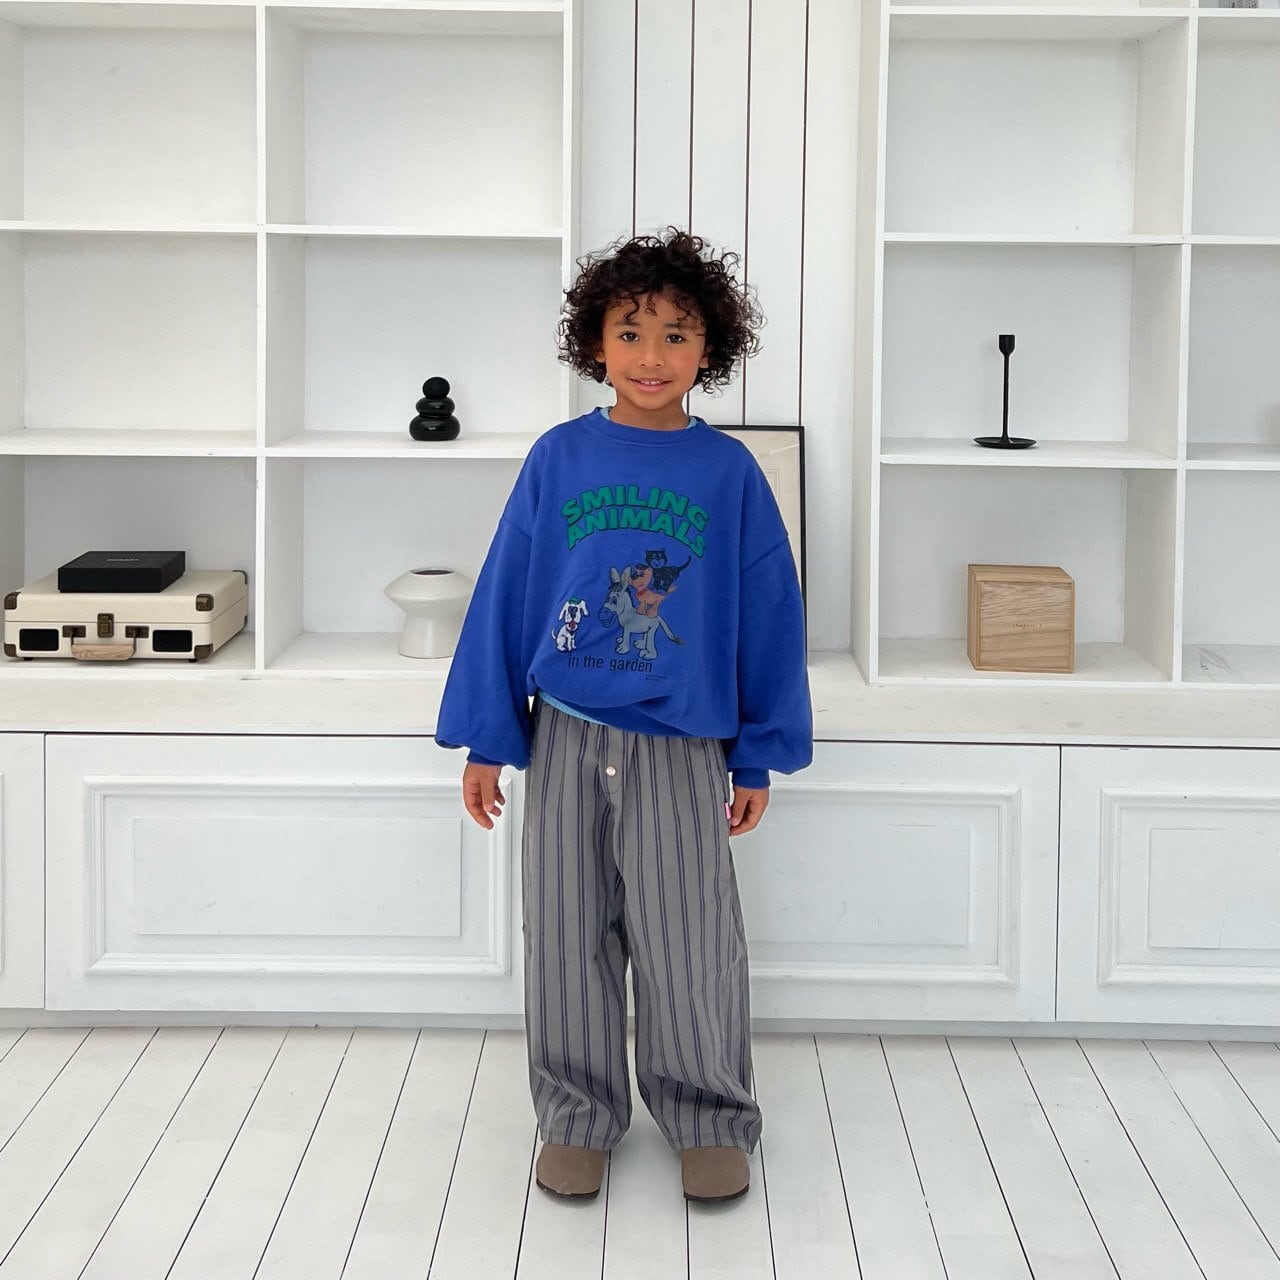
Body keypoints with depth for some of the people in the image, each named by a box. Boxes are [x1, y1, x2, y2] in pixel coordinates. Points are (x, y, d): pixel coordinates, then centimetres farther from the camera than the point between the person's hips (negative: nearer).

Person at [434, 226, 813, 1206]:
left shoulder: (729, 473, -3)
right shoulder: (558, 459, -1)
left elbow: (769, 617, 2)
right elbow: (505, 598, 2)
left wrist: (759, 759, 3)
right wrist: (483, 742, 1)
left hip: (681, 749, -1)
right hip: (566, 742, 1)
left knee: (688, 944, 3)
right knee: (569, 939, 10)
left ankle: (710, 1118, 22)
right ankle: (578, 1117, 25)